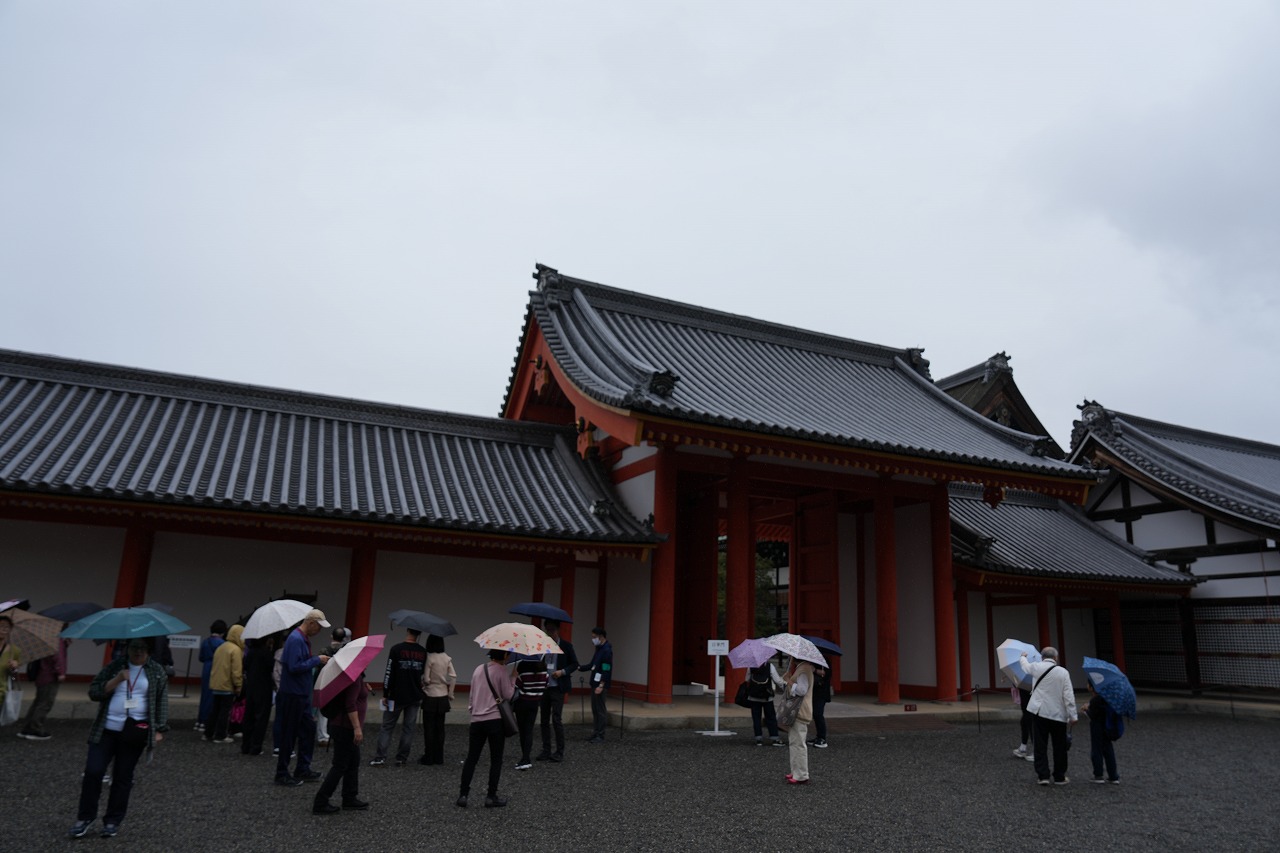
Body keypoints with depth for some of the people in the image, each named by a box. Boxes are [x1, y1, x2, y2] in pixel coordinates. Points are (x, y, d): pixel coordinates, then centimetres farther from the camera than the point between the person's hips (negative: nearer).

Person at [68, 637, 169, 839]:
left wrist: (159, 729, -5)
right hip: (106, 729, 1)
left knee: (123, 777, 5)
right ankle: (85, 817, 15)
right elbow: (94, 692, -1)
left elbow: (162, 701, 2)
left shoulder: (157, 671, 3)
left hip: (135, 731, -1)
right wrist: (117, 680, -15)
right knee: (93, 771, -4)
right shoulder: (114, 667, 6)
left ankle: (113, 821, 18)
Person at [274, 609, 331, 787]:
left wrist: (319, 660, 7)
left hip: (302, 694, 10)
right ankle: (282, 774, 12)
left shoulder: (304, 638, 12)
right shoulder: (296, 639, -20)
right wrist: (317, 660, -19)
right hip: (292, 695, -10)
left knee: (308, 730, 14)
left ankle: (303, 770, 23)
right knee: (289, 734, 1)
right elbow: (294, 667, -26)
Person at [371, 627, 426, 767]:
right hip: (415, 697, 3)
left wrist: (385, 694, -5)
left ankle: (380, 758, 4)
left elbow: (389, 673, -12)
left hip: (397, 696, -3)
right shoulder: (423, 652, 0)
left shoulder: (396, 649, -11)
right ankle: (401, 759, 11)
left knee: (387, 726, 8)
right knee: (409, 728, 9)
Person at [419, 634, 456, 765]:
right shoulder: (447, 658, 0)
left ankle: (429, 757, 9)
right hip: (443, 697, 5)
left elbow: (426, 679, -17)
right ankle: (439, 757, 17)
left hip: (430, 697, -5)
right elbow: (453, 677, 0)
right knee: (440, 728, 12)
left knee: (429, 728, 4)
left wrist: (422, 682, 5)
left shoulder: (429, 658, -16)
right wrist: (450, 693, 10)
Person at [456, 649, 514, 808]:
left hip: (477, 719, 5)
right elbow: (508, 695, -8)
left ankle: (462, 795, 7)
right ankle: (491, 797, 7)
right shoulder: (502, 671, -8)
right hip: (496, 719, -5)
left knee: (471, 758, 10)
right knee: (496, 760, 5)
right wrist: (513, 679, 3)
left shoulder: (478, 669, 12)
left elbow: (472, 694, 16)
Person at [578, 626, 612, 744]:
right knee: (595, 709, 12)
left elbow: (607, 670, -19)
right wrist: (579, 667, 11)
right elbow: (592, 666, 20)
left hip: (600, 685, -9)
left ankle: (600, 736, 2)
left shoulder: (607, 650, -13)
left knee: (600, 710, -4)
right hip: (594, 684, 9)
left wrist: (601, 686, -22)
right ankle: (595, 734, 19)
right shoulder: (599, 649, 16)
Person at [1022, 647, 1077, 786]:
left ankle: (1042, 775, 4)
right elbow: (1069, 696, -9)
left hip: (1039, 712, 1)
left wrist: (1023, 657, 43)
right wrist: (1072, 716, -5)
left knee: (1040, 746, 6)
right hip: (1058, 715, -1)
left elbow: (1025, 665, 21)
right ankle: (1059, 777, 17)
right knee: (1059, 747, 11)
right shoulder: (1063, 672, -6)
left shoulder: (1036, 667, -2)